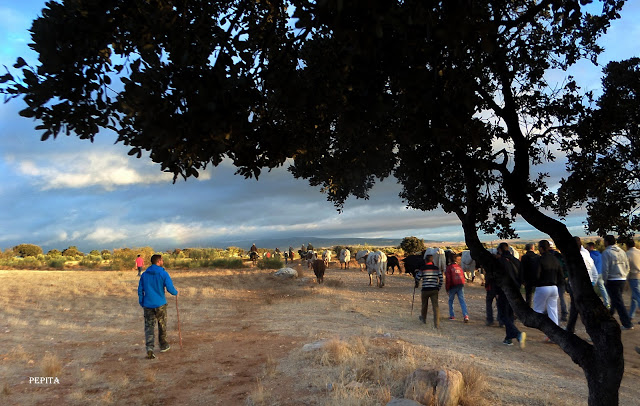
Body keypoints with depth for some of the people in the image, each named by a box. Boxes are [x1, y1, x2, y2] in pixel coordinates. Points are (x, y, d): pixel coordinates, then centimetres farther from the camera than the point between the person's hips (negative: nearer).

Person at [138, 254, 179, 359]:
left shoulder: (144, 274, 5)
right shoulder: (163, 274, -10)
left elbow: (140, 290, 9)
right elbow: (170, 288, -15)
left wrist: (142, 303, 18)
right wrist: (176, 292, 6)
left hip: (148, 305, 3)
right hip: (160, 304, -3)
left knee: (149, 327, 5)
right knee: (162, 325, 14)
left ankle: (149, 347, -13)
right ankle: (163, 345, 28)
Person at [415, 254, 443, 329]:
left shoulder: (423, 268, -5)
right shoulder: (437, 268, 4)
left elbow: (417, 279, 2)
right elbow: (441, 279, 4)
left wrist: (416, 273, 22)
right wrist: (438, 288, 16)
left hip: (425, 290, -1)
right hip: (434, 290, 1)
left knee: (424, 305, 19)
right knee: (435, 306, -2)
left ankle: (423, 318, 41)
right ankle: (437, 324, -10)